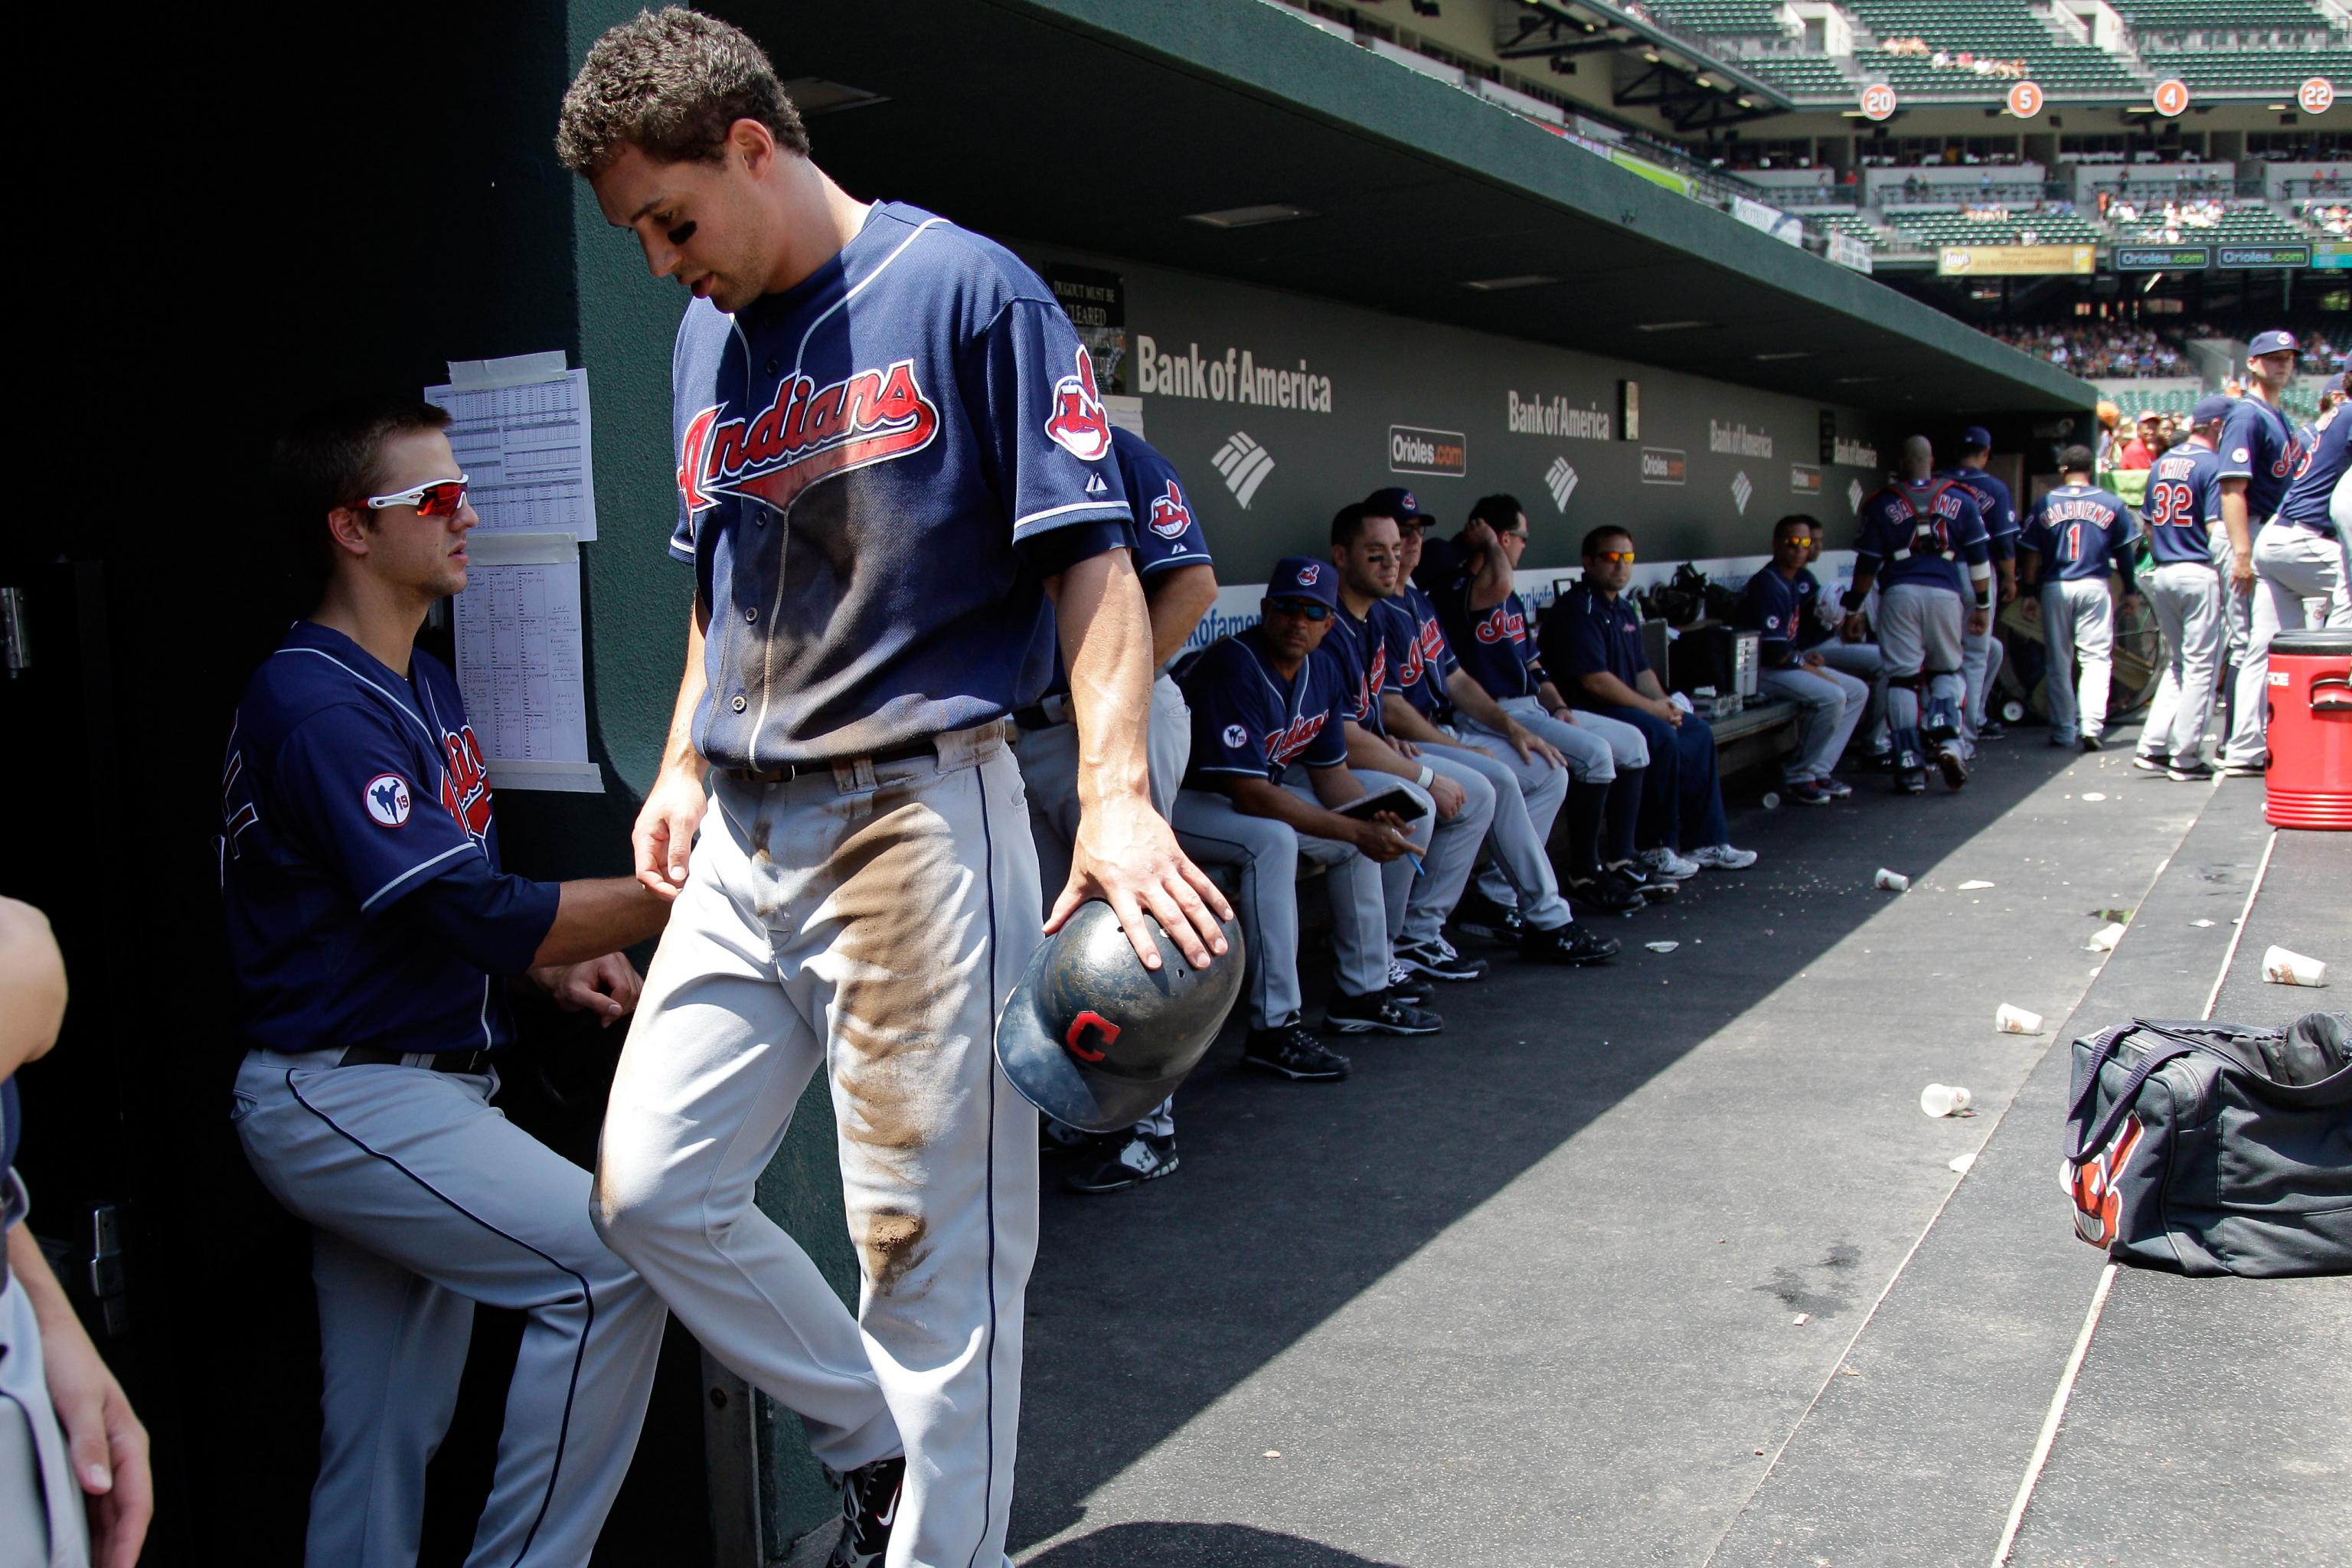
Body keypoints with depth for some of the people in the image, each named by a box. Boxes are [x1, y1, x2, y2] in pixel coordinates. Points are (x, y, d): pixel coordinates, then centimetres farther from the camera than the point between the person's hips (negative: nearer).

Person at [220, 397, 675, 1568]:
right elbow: (465, 912, -22)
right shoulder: (313, 702, -16)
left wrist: (556, 966, 4)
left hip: (415, 1088, 10)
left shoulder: (428, 685, 16)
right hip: (341, 1096, -10)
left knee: (390, 1441, 13)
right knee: (612, 1256, -20)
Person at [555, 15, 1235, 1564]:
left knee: (931, 1236, -1)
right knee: (651, 1187, 5)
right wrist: (684, 767, 13)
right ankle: (882, 1440, 23)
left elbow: (1090, 557, -12)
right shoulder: (706, 339, 15)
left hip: (917, 812, -7)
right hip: (740, 837, 8)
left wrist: (1118, 796, -24)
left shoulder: (965, 290, -6)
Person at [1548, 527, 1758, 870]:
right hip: (1587, 711, -11)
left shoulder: (1623, 610, 18)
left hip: (1625, 708, 11)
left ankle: (1706, 843, 8)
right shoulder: (1578, 609, -15)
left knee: (1699, 734, 5)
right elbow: (1593, 680, -22)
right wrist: (1651, 708, -16)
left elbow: (1641, 669, 22)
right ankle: (1656, 849, -18)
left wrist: (1665, 703, 2)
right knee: (1661, 737, -28)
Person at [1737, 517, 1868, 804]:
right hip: (1763, 671, -11)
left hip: (1790, 664, 11)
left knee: (1858, 690, 7)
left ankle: (1818, 769, 3)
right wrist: (1816, 671, -14)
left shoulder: (1798, 580, 14)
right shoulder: (1768, 584, -18)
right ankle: (1797, 775, -11)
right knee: (1832, 696, -27)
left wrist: (1805, 657, 2)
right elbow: (1774, 651, -22)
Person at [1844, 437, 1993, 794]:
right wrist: (1982, 604, 15)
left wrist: (1853, 609, 12)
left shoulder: (1882, 504, 3)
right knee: (1947, 669, 18)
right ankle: (1948, 741, -5)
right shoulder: (1959, 500, 6)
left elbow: (1867, 564, 3)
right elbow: (1979, 557, 7)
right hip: (1945, 593, 1)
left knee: (1902, 677, 2)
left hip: (1899, 594, -1)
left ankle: (1911, 767, -1)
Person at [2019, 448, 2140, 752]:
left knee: (2058, 662, 9)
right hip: (2094, 587, -1)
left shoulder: (2045, 504, 2)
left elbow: (2030, 554, 0)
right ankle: (2091, 725, -14)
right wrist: (2130, 590, 19)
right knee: (2097, 657, 2)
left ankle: (2063, 730, 12)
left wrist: (2030, 591, 8)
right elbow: (2124, 552, 9)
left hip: (2054, 588, 1)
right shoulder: (2112, 504, 3)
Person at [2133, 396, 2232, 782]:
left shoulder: (2162, 463, 11)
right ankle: (2186, 758, 2)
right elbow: (2216, 527, -16)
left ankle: (2153, 746, 10)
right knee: (2201, 666, 0)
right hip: (2200, 573, -7)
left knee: (2177, 663, 17)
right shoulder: (2213, 464, -10)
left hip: (2162, 573, 7)